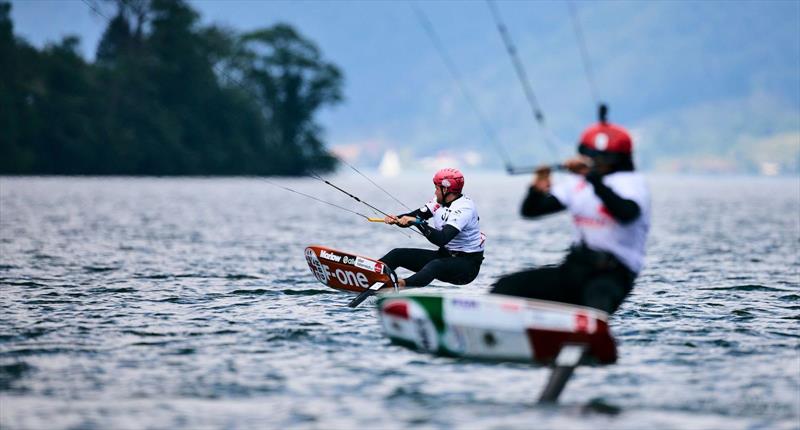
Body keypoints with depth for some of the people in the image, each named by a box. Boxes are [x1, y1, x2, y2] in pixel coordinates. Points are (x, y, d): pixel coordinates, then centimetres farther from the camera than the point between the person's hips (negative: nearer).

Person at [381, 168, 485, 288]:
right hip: (444, 255, 9)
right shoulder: (440, 201, 4)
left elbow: (441, 239, -34)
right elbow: (417, 215, 2)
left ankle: (402, 285, -65)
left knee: (435, 266, -41)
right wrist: (396, 219, -18)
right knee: (397, 254, -1)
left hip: (467, 264, -9)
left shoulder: (464, 208, -23)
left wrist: (417, 221, -34)